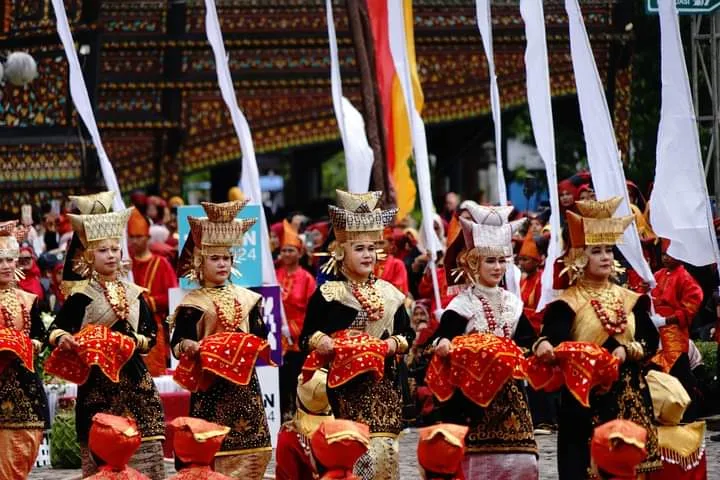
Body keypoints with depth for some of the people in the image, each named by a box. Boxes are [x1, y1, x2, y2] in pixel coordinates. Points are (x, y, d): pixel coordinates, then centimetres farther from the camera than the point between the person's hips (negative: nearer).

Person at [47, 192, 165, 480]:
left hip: (135, 379, 4)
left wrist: (136, 341, -5)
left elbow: (151, 335, 16)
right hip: (98, 382, -4)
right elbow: (56, 329, -6)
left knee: (142, 450, 0)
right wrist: (62, 339, -27)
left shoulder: (134, 293, 12)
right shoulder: (81, 295, -3)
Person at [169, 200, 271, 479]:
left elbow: (260, 336, 12)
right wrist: (190, 346, -27)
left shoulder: (247, 298, 11)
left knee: (253, 448, 3)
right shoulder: (192, 304, -1)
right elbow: (177, 343, -7)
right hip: (210, 384, -4)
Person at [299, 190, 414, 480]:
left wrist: (396, 343, -7)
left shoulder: (389, 293, 13)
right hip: (345, 388, -4)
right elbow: (306, 338, -3)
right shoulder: (327, 294, 1)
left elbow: (407, 333, 14)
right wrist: (318, 342, -24)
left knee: (384, 451, 1)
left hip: (383, 388, 4)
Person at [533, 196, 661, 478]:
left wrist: (628, 350, -14)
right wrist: (545, 344, -42)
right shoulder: (568, 303, -2)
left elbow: (651, 341, 5)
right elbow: (553, 333, -20)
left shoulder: (630, 300, 12)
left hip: (630, 396, 4)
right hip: (587, 397, -4)